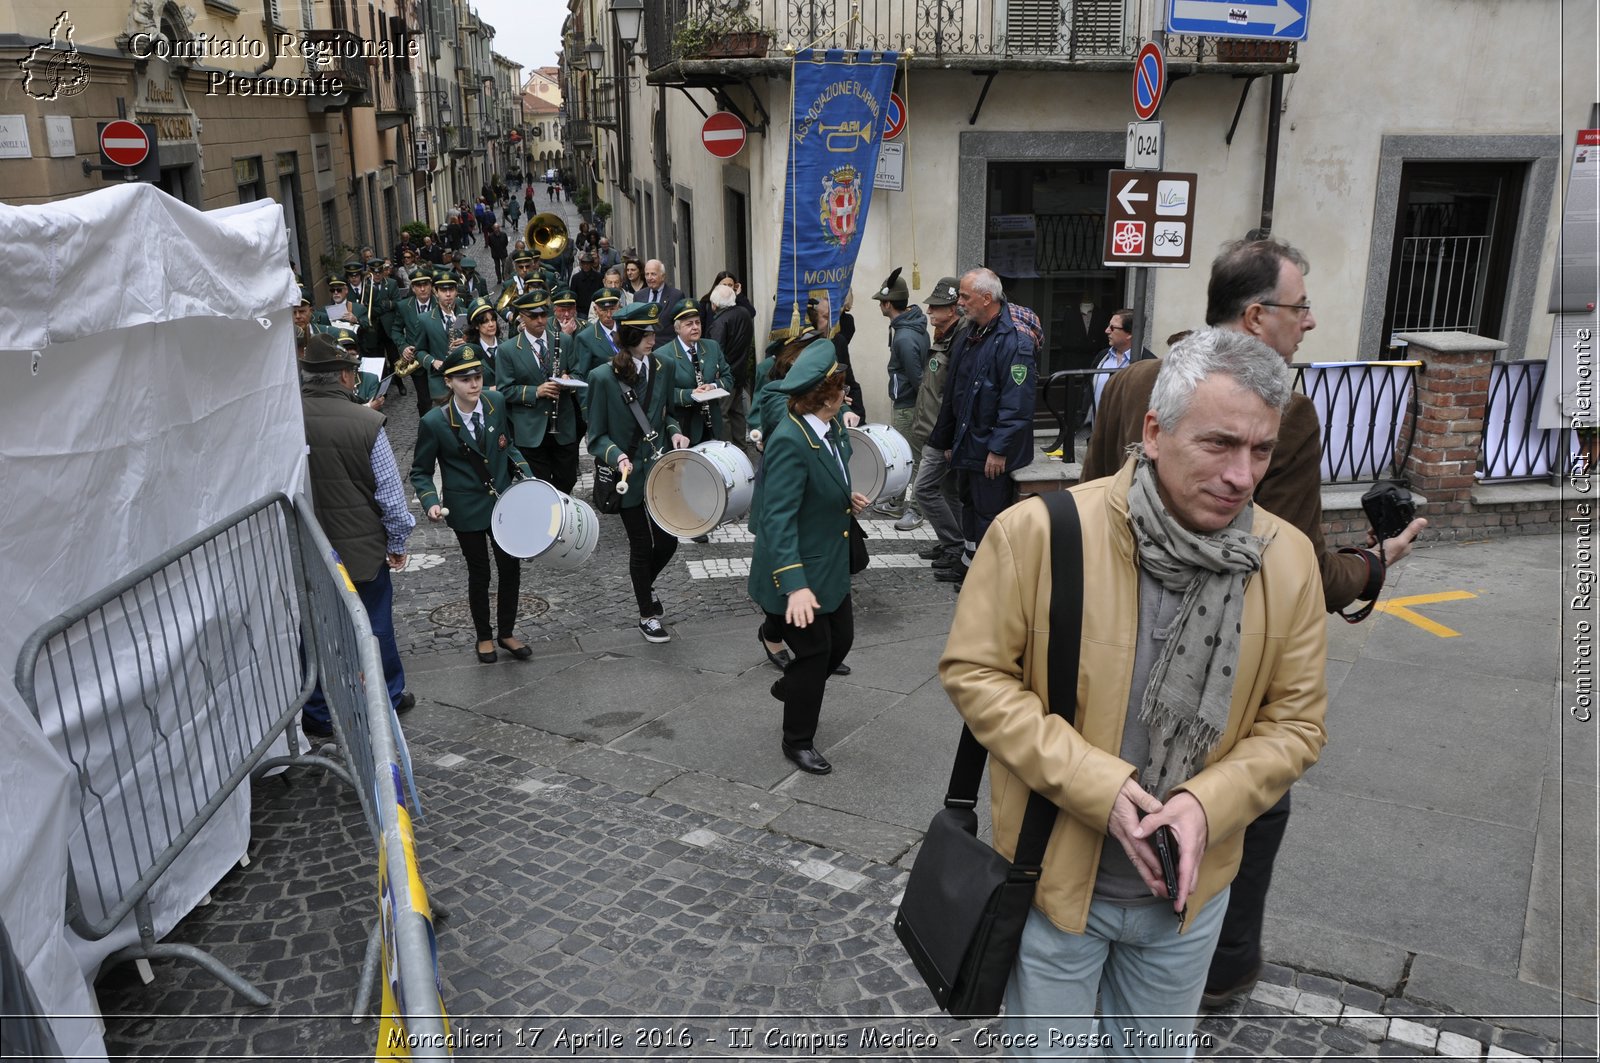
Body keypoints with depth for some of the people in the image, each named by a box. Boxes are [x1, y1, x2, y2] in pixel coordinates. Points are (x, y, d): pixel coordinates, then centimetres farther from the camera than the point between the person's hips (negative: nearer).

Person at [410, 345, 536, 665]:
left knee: (511, 568, 11)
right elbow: (421, 472, -6)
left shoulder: (496, 401, -8)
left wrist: (527, 476, -2)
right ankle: (484, 636, 34)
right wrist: (430, 502, -22)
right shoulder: (434, 422, -18)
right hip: (467, 510, -3)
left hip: (504, 500, 3)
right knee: (479, 573, 11)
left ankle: (506, 632, 33)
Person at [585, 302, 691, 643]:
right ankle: (647, 616, 27)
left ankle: (646, 584, 40)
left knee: (668, 540, 6)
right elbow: (597, 437, -8)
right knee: (641, 546, 7)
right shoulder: (603, 377, -12)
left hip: (660, 469, 4)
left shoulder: (663, 368, 1)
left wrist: (674, 432, -4)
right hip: (629, 474, -4)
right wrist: (618, 457, -26)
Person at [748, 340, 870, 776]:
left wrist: (848, 499, 1)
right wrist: (795, 586, -38)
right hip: (797, 573, -8)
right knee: (814, 651, 6)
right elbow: (778, 519, -31)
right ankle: (798, 741, 27)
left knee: (841, 639, 19)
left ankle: (790, 686, 47)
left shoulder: (833, 427, 0)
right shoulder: (789, 441, -27)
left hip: (829, 565, 8)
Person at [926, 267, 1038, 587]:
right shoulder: (969, 339, 12)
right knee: (970, 504, 19)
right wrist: (948, 440, 18)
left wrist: (999, 449, -24)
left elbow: (1017, 404, -23)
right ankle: (968, 566, 33)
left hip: (992, 452, -9)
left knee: (989, 513, 0)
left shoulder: (1013, 341, -18)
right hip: (968, 446, 9)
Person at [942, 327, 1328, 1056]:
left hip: (1190, 888, 4)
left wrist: (1207, 804, -19)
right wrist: (1097, 784, -21)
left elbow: (1295, 722, -1)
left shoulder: (1289, 558, -7)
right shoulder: (1038, 530, -18)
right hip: (1054, 875, -3)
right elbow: (973, 671, -13)